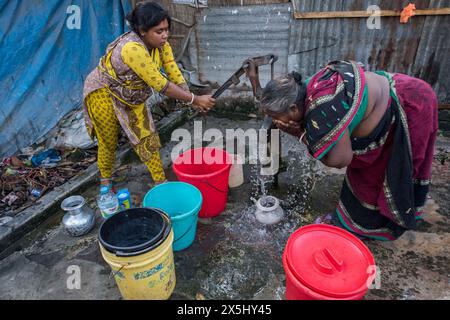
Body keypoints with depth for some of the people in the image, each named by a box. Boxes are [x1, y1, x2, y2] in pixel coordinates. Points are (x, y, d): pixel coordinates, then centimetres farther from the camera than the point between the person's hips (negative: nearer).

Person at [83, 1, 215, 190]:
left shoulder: (161, 44, -12)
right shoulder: (132, 48, -36)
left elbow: (174, 74, -13)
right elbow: (160, 84, -35)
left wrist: (194, 101, -24)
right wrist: (194, 99, -30)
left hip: (131, 96, 7)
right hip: (103, 94, -6)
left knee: (147, 137, 3)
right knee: (109, 142, 6)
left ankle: (161, 182, 13)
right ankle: (105, 182, 30)